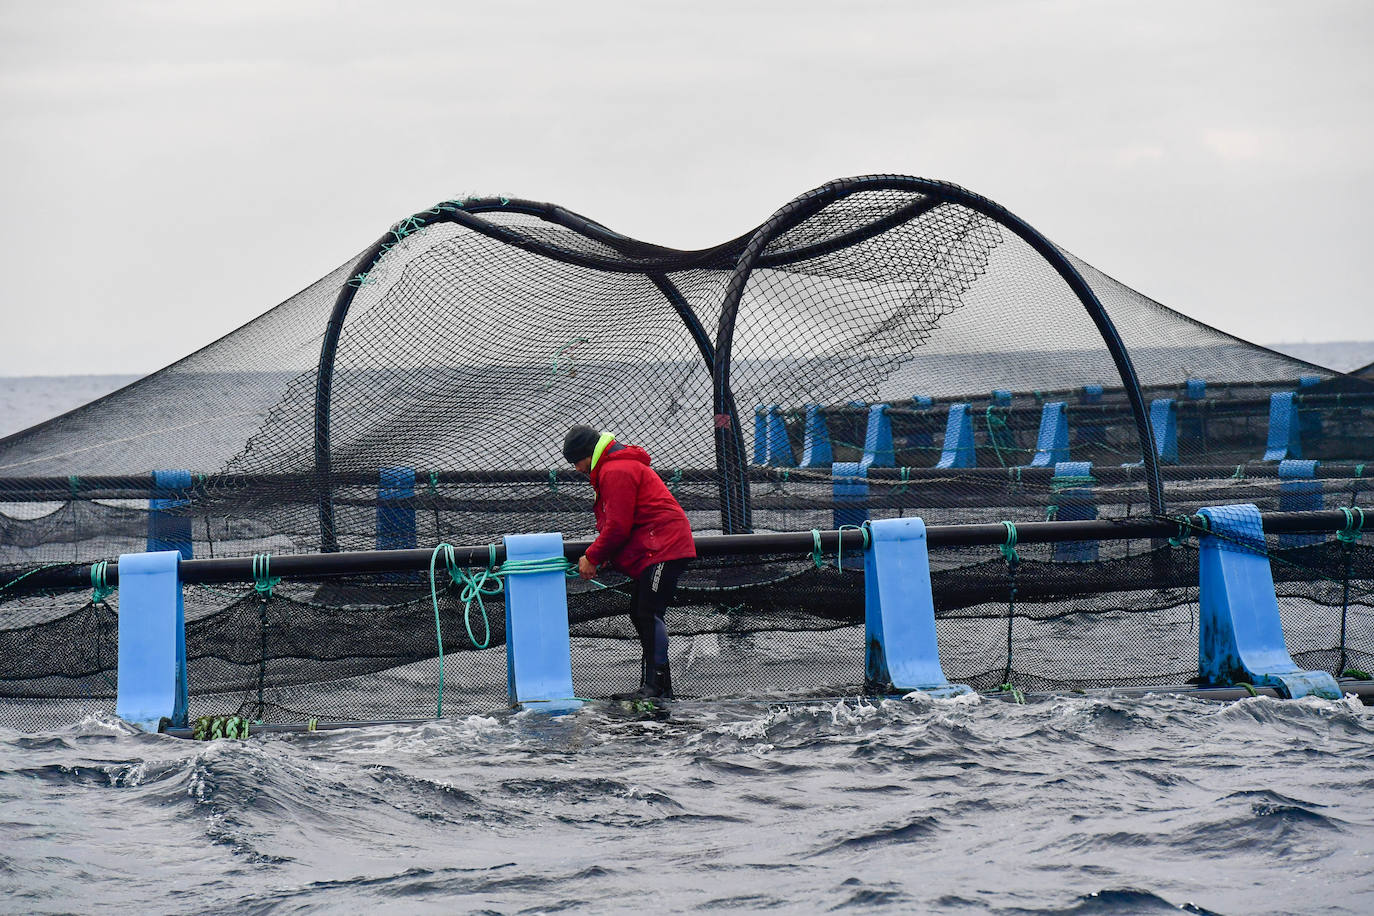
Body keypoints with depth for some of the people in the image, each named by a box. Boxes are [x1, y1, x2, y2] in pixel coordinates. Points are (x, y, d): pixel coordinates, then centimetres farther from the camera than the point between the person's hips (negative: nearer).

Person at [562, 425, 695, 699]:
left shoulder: (616, 471, -13)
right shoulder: (616, 468, 22)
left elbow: (618, 525, -17)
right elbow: (616, 521, 25)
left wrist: (593, 558, -6)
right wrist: (603, 555, 11)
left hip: (663, 550, -11)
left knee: (649, 613, -15)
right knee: (640, 613, 12)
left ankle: (656, 684, -18)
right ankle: (653, 683, 15)